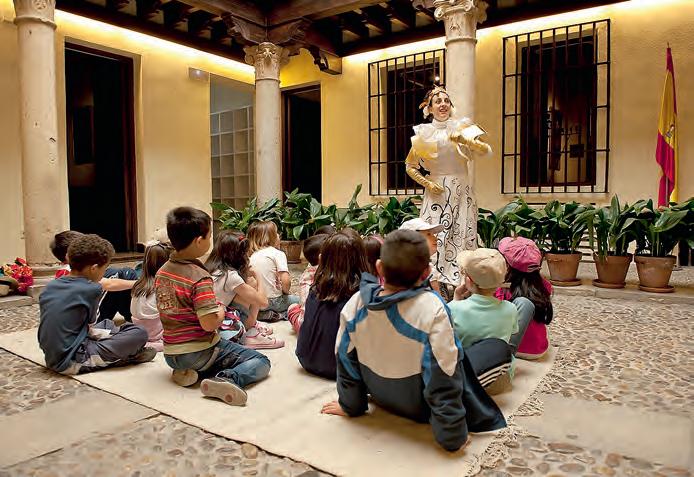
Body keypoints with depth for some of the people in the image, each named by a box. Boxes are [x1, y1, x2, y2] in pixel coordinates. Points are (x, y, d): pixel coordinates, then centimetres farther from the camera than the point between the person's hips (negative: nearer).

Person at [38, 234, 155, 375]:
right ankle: (131, 356, 16)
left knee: (107, 324, 28)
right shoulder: (91, 289, -14)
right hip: (71, 363, -8)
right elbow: (90, 325, -2)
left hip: (50, 358, 9)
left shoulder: (50, 286, 4)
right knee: (139, 333, -10)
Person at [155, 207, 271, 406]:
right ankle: (227, 379, -23)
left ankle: (187, 372, 7)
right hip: (199, 351, -7)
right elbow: (209, 324, -26)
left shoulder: (161, 272, 2)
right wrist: (221, 311, -5)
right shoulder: (200, 278, -22)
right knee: (261, 362, 1)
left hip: (171, 354, 7)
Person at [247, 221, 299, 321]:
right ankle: (282, 314, -7)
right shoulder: (278, 253, -9)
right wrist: (285, 291, 3)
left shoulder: (252, 256, 8)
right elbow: (286, 281, -19)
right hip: (272, 301, -6)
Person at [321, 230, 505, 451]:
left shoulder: (356, 303, -19)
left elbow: (346, 359, -7)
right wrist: (452, 436, -14)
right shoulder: (431, 308, -31)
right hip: (419, 408, -4)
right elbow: (443, 374, -27)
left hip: (381, 397, 4)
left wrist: (350, 404, 9)